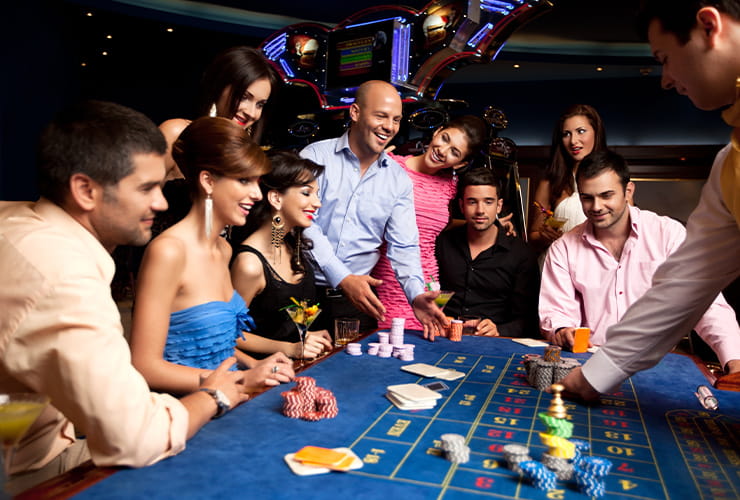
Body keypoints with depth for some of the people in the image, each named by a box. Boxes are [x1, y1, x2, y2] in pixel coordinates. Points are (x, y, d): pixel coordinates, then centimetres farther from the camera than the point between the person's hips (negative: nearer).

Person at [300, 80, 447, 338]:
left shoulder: (399, 179, 7)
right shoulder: (316, 156, -3)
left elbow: (403, 246, 5)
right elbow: (304, 224, -11)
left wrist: (416, 294, -12)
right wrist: (342, 278, -19)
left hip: (357, 298, 3)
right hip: (304, 289, -2)